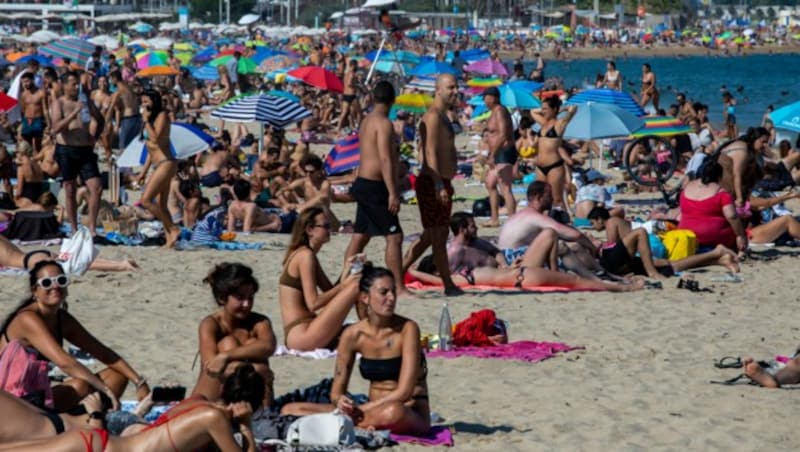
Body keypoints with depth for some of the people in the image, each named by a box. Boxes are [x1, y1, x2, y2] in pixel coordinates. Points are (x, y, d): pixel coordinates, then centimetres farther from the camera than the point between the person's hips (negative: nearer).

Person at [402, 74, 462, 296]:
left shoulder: (443, 116, 19)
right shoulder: (433, 117, -14)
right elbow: (430, 154, -22)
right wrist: (439, 186, -27)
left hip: (441, 183, 11)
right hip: (433, 184, -11)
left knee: (430, 236, 15)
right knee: (438, 236, -3)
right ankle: (449, 286, 2)